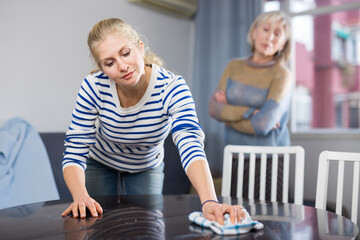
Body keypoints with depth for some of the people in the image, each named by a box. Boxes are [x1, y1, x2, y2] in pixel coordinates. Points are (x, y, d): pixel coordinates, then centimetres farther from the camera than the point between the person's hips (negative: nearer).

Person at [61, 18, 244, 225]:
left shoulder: (172, 87, -34)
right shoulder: (94, 87, -31)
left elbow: (191, 146, -48)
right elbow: (74, 152, -28)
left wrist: (210, 201, -64)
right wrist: (81, 196, -48)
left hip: (146, 167, 0)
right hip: (99, 163, 1)